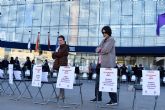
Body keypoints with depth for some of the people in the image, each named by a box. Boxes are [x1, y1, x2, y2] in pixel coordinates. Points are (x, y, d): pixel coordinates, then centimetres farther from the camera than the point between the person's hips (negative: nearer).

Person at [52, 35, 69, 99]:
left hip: (62, 65, -8)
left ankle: (62, 95, -9)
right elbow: (54, 56, 19)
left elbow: (60, 54, -13)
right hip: (58, 65, 8)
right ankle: (61, 94, 13)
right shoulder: (59, 47, 22)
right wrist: (56, 54, -2)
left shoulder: (65, 47, -3)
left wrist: (55, 54, 5)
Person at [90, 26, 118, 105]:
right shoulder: (103, 40, 22)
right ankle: (98, 97, 24)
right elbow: (97, 50, 16)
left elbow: (106, 50, -17)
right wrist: (99, 49, -6)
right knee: (98, 81, 12)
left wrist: (100, 50, 0)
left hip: (108, 64, -9)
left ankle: (114, 100, -3)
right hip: (100, 63, 9)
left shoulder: (111, 40, -4)